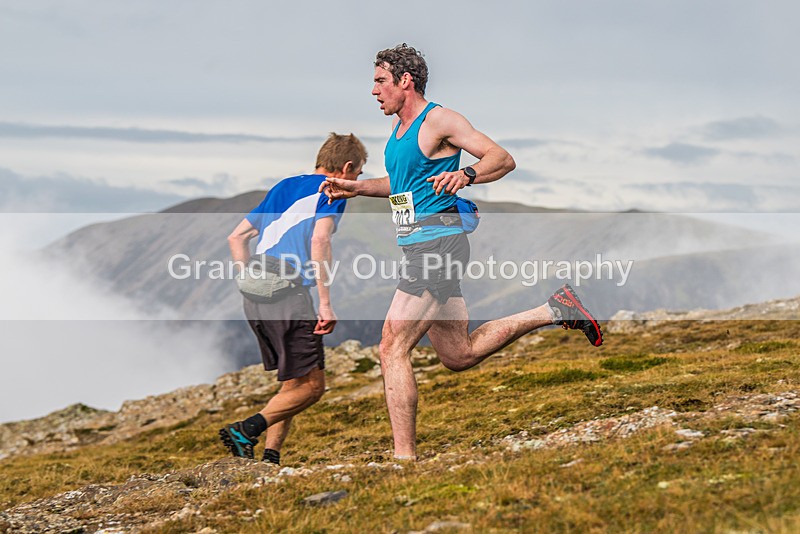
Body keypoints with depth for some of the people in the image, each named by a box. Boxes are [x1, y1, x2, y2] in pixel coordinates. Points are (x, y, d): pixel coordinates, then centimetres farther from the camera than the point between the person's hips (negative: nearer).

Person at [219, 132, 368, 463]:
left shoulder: (283, 187, 26)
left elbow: (236, 237, 25)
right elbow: (319, 240, -14)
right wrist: (325, 303, -16)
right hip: (288, 293, -8)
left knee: (294, 383, 15)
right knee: (311, 385, -5)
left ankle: (270, 459, 5)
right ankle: (247, 430, -20)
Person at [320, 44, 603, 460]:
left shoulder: (439, 120, -10)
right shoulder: (398, 125, 17)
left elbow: (503, 159, -13)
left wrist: (465, 174, -30)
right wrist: (354, 188, 20)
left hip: (438, 241, -10)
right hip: (421, 248, 10)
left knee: (393, 348, -14)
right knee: (459, 356, 16)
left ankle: (404, 456, -12)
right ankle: (555, 310, 23)